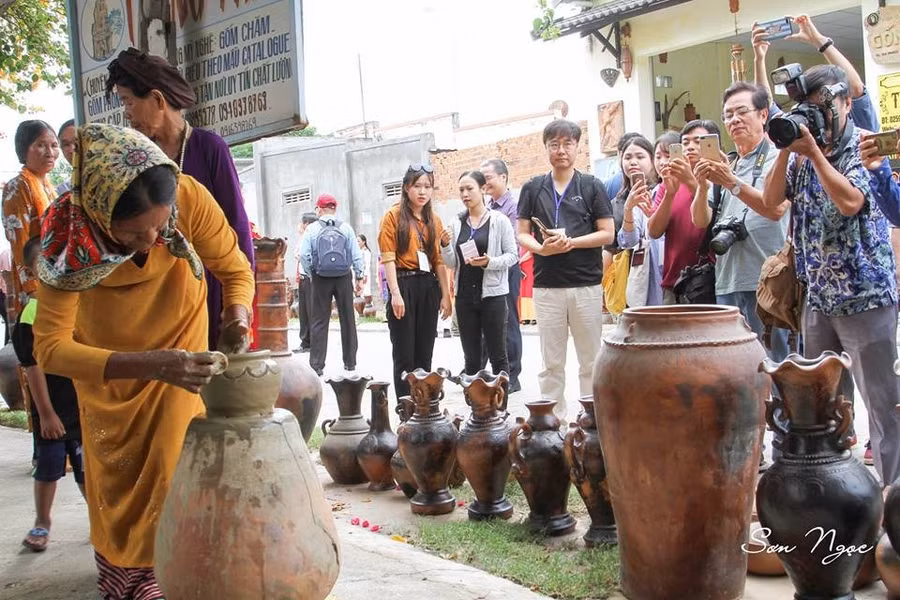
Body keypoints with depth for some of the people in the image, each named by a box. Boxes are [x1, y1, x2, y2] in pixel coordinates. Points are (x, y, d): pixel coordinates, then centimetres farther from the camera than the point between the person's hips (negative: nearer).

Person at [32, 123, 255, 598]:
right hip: (104, 369, 0)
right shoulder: (68, 235, -37)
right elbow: (50, 346, -40)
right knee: (114, 486, 14)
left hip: (180, 354, 0)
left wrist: (236, 318, -41)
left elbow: (235, 270, -19)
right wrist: (151, 364, -53)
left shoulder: (190, 199, -35)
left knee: (169, 478, 1)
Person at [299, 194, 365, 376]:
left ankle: (317, 365, 1)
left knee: (319, 321, 3)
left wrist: (311, 274, 7)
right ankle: (350, 363, 16)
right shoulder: (345, 228, 0)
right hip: (344, 278, 1)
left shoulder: (312, 229, -3)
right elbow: (356, 255, -1)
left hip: (320, 278, -1)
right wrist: (359, 277, 6)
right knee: (347, 319, 10)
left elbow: (304, 255, -7)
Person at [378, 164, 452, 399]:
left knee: (425, 353, 8)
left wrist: (445, 295, 4)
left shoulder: (434, 221, 14)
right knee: (404, 353, -2)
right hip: (404, 285, -5)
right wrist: (395, 293, -17)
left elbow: (439, 260, 12)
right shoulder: (394, 216, -1)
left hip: (428, 287, 5)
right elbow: (388, 257, -8)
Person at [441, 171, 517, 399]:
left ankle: (501, 406, 8)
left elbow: (512, 256, -3)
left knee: (497, 354, 2)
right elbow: (452, 264, 9)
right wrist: (446, 246, -10)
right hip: (465, 296, 4)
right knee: (471, 357, 8)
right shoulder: (456, 223, 8)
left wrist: (490, 262, -19)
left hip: (492, 294, -4)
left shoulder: (499, 220, -3)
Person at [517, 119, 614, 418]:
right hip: (546, 286, 1)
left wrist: (570, 241, -14)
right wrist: (541, 248, -13)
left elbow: (607, 234, 0)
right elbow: (522, 235, 8)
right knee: (551, 363, 7)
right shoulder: (533, 188, 8)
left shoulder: (592, 186, 3)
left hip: (587, 284, -1)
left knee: (591, 361, 5)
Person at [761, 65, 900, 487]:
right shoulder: (801, 153, 10)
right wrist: (786, 149, -8)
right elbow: (771, 200, 2)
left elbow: (850, 201, -22)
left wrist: (813, 150, -20)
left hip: (865, 297, -6)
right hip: (818, 298, 6)